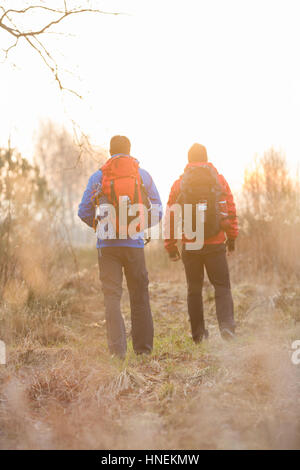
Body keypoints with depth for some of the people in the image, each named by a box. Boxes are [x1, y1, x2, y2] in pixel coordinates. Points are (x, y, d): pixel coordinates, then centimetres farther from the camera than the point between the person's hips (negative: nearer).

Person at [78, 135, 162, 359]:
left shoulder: (98, 177, 2)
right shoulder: (143, 175, 5)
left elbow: (84, 212, 1)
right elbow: (157, 212, 7)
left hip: (107, 243, -1)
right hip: (134, 242, 1)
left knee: (112, 296, 1)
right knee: (140, 296, 11)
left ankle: (117, 349, -9)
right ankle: (144, 348, 17)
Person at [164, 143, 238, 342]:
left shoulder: (179, 184, 2)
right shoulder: (220, 180, 2)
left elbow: (171, 216, 2)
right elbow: (231, 211, 3)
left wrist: (171, 245, 8)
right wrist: (232, 238, 13)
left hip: (190, 245, 1)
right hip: (215, 244, -1)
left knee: (194, 289, 12)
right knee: (222, 286, 6)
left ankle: (198, 333, 14)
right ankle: (227, 324, -14)